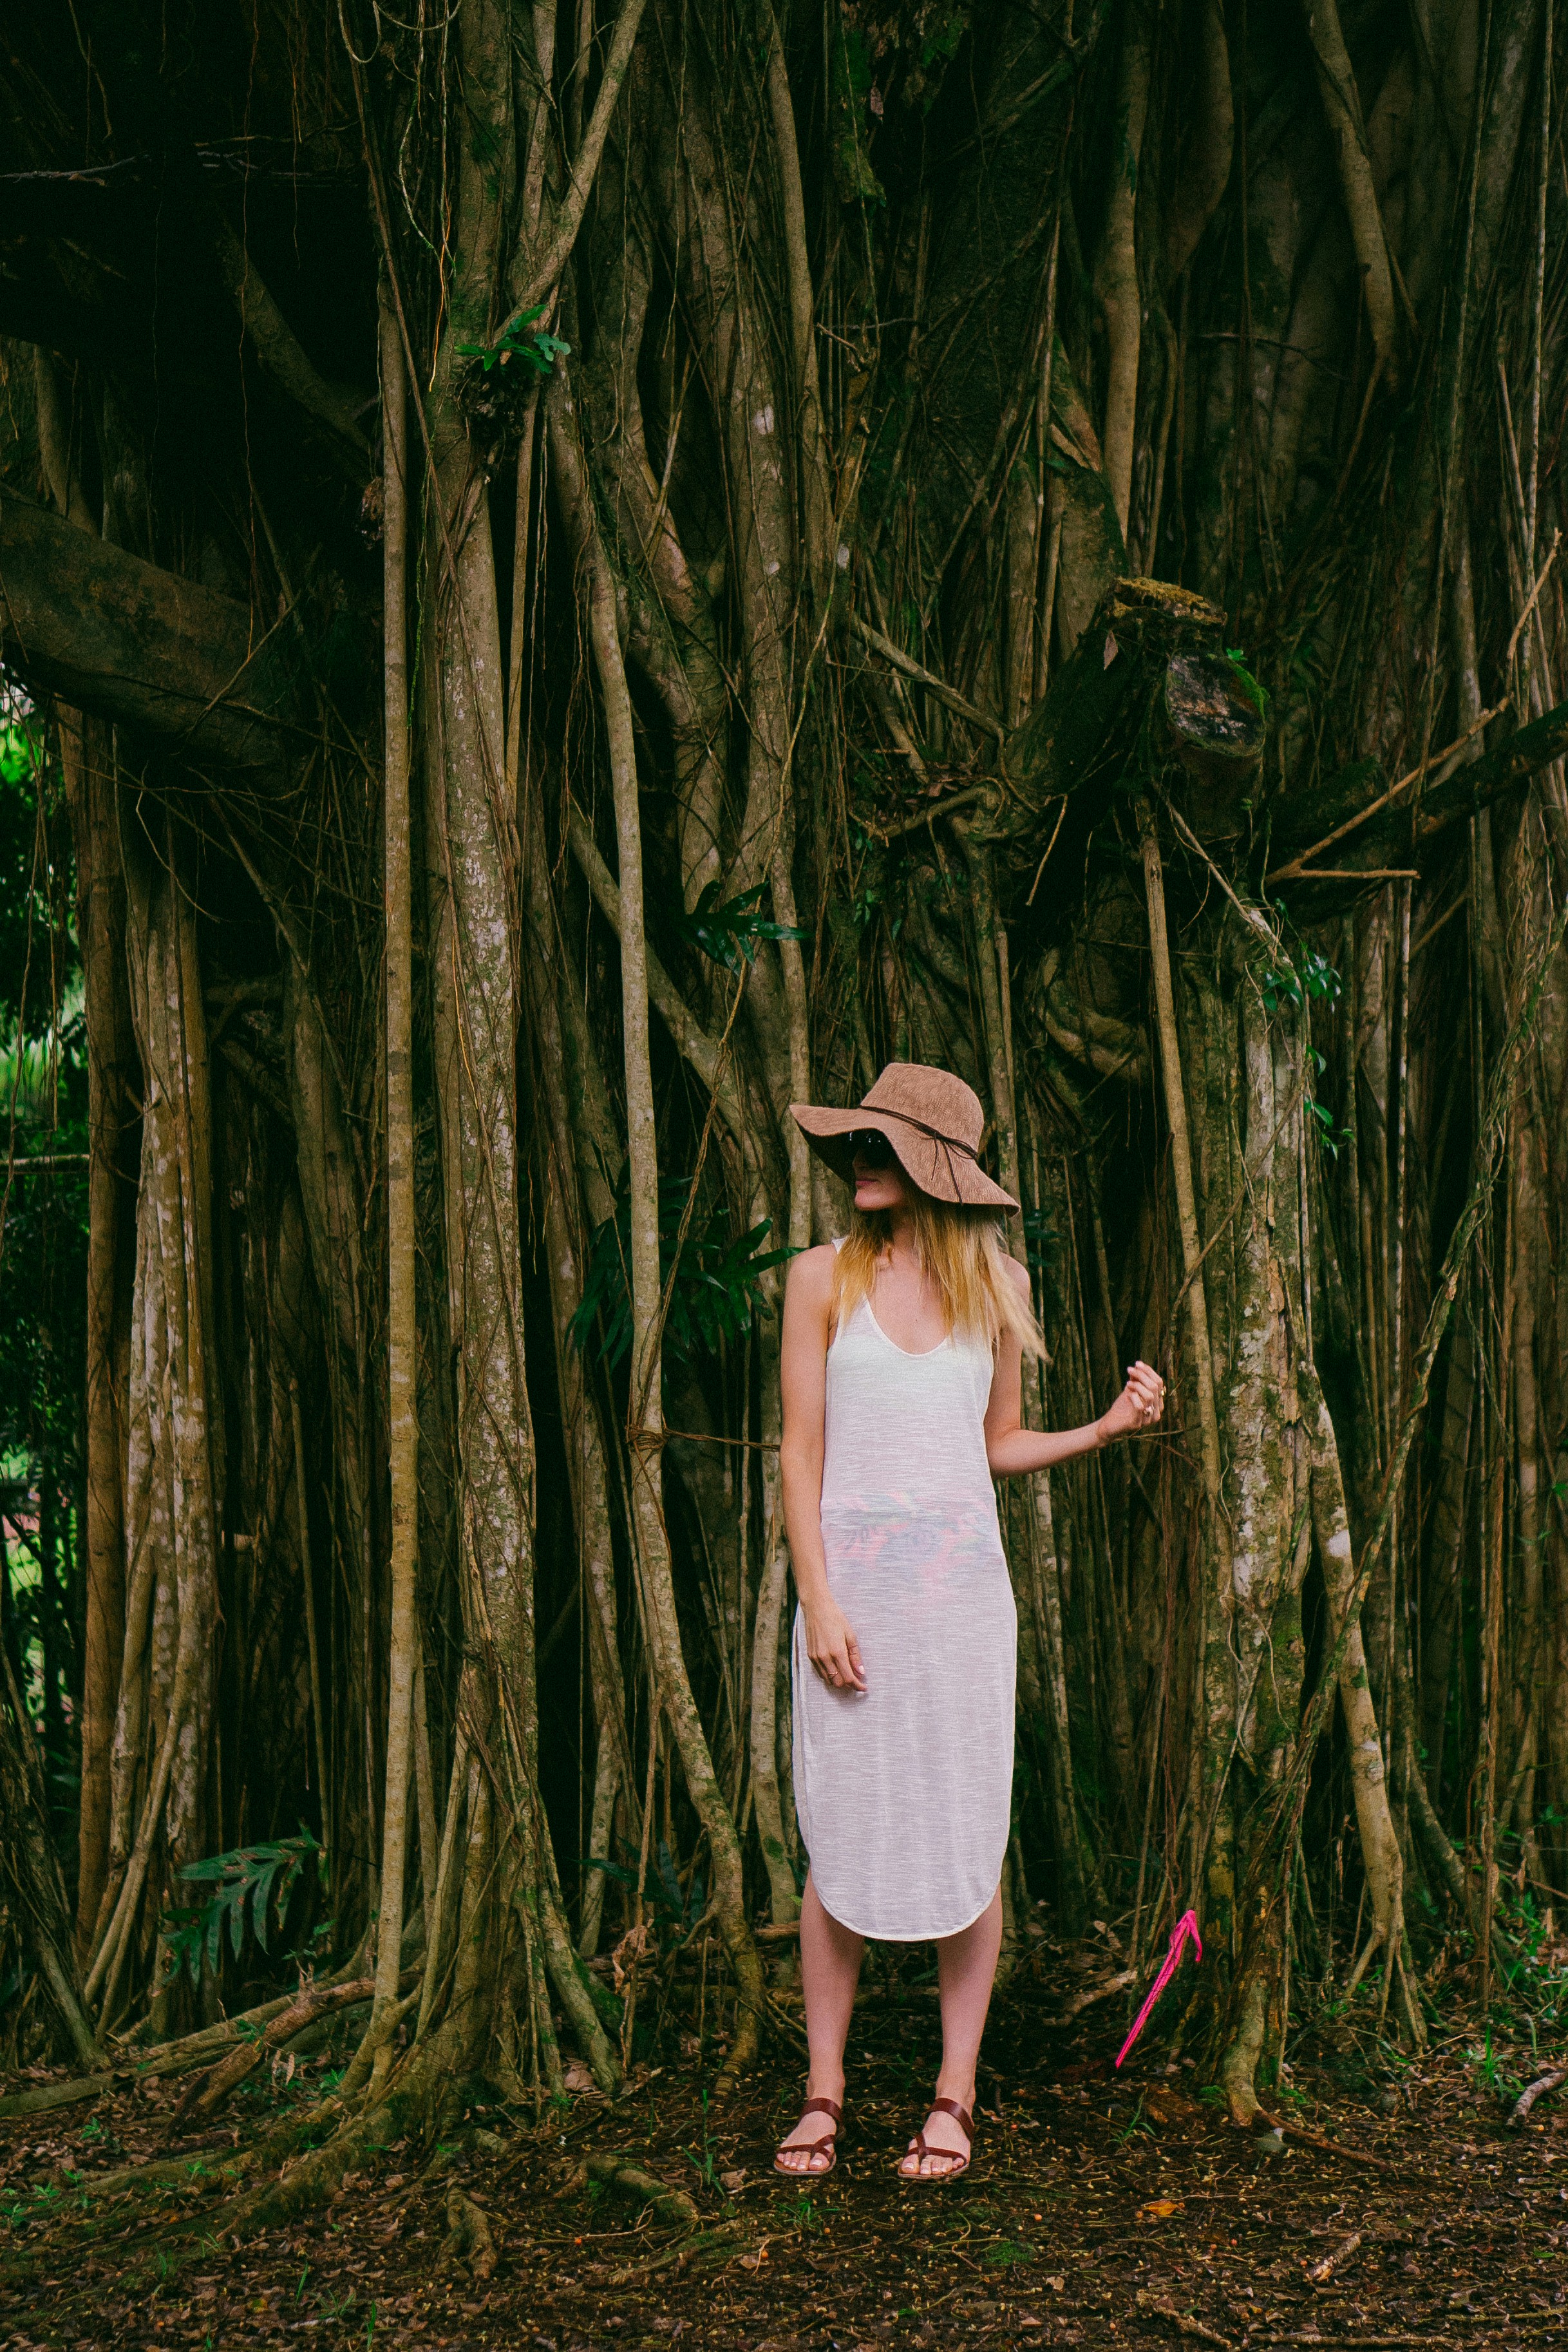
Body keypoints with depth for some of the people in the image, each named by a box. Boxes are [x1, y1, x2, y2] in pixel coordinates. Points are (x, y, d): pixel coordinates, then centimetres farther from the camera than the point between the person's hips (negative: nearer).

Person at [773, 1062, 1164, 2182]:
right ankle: (823, 2089, 15)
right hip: (850, 1574, -1)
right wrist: (818, 1602, -8)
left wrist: (1109, 1425, 0)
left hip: (962, 1579, 1)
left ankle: (956, 2091, 14)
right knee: (842, 1838, 2)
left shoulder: (998, 1282, 6)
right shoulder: (825, 1276, 1)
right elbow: (802, 1449, 0)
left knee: (967, 1834, 3)